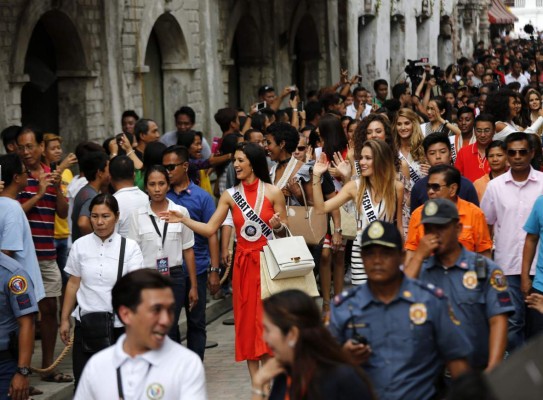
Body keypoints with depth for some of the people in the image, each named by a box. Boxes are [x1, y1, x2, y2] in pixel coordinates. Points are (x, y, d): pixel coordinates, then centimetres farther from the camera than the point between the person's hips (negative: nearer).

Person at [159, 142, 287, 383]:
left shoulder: (273, 193, -2)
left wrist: (278, 226, -21)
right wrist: (183, 220, -10)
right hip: (244, 264, 3)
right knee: (247, 319, 4)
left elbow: (286, 232, 0)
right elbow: (210, 229, 1)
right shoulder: (230, 196, 5)